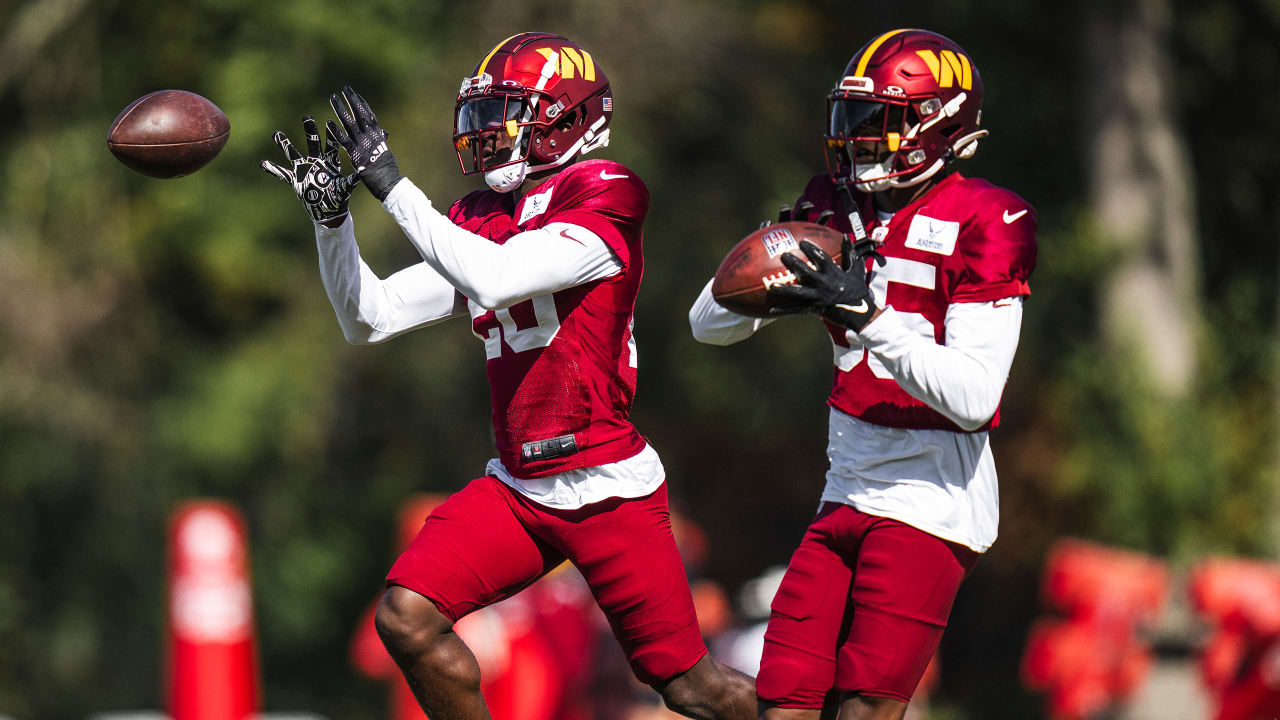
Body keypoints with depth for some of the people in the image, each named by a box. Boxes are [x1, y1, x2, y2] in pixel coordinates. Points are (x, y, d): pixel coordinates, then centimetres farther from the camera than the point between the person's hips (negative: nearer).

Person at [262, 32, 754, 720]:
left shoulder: (601, 202, -13)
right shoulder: (478, 221, 9)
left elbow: (495, 279, -26)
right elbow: (370, 318, 10)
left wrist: (390, 181, -24)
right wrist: (330, 216, -3)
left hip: (611, 490, -6)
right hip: (517, 489, 6)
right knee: (406, 616, -12)